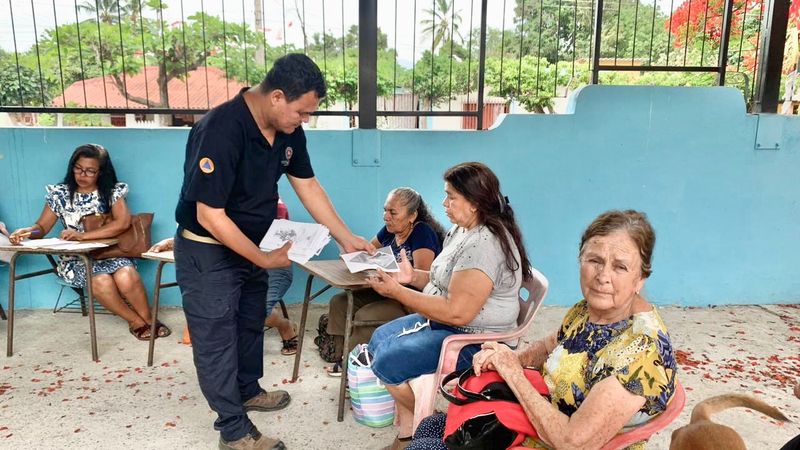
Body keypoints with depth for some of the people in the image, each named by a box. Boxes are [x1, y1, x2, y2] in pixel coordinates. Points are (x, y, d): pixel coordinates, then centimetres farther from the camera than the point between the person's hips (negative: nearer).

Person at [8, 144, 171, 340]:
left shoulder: (112, 191, 0)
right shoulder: (59, 194, 4)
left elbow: (122, 222, -17)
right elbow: (41, 228, 4)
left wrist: (82, 235, -25)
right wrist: (27, 231, -21)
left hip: (109, 253, 0)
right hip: (75, 259, 1)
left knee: (126, 277, -33)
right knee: (102, 281, -32)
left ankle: (148, 319, -9)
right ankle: (136, 322, -12)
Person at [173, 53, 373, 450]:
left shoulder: (288, 129, -8)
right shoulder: (221, 130, -32)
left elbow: (308, 186, 2)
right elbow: (210, 215, -29)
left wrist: (346, 238, 1)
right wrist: (264, 259, -24)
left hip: (249, 245, 8)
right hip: (207, 252, -8)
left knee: (250, 324, 23)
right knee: (216, 338, 3)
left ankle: (247, 390, 45)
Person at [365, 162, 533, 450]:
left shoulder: (484, 244, -27)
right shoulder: (462, 231, 6)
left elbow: (457, 313, -30)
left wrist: (397, 292, -23)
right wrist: (413, 276, -2)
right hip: (441, 321, 11)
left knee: (387, 362, -16)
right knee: (380, 339, 9)